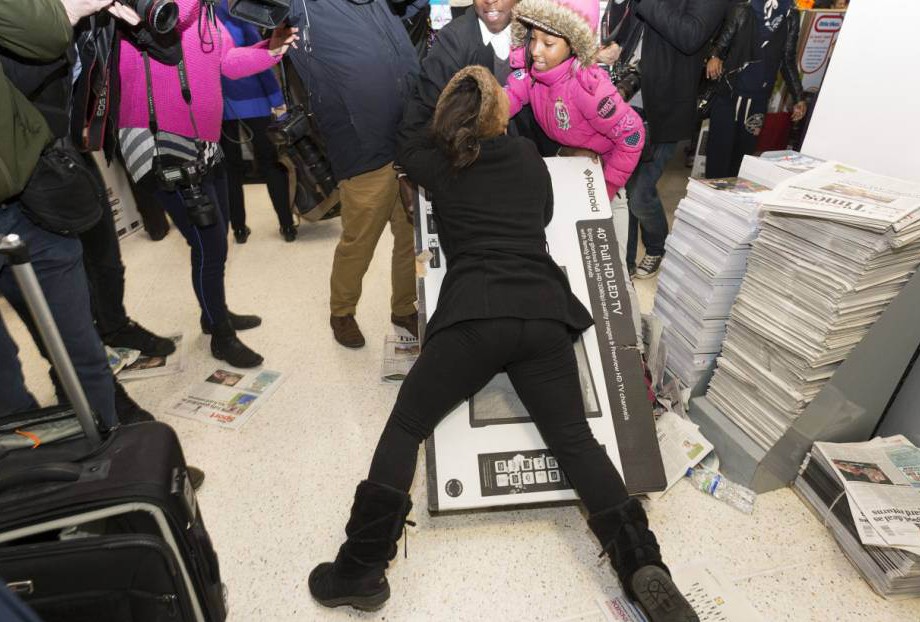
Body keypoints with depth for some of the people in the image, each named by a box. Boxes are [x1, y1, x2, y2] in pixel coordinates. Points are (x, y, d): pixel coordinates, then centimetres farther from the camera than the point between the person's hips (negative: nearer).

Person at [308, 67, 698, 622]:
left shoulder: (434, 163, 15)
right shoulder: (528, 155, 20)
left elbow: (413, 148, 39)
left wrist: (450, 131, 49)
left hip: (474, 314, -2)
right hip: (544, 311, 3)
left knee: (405, 427, 8)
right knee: (576, 440, 7)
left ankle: (362, 571, 6)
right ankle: (643, 566, -2)